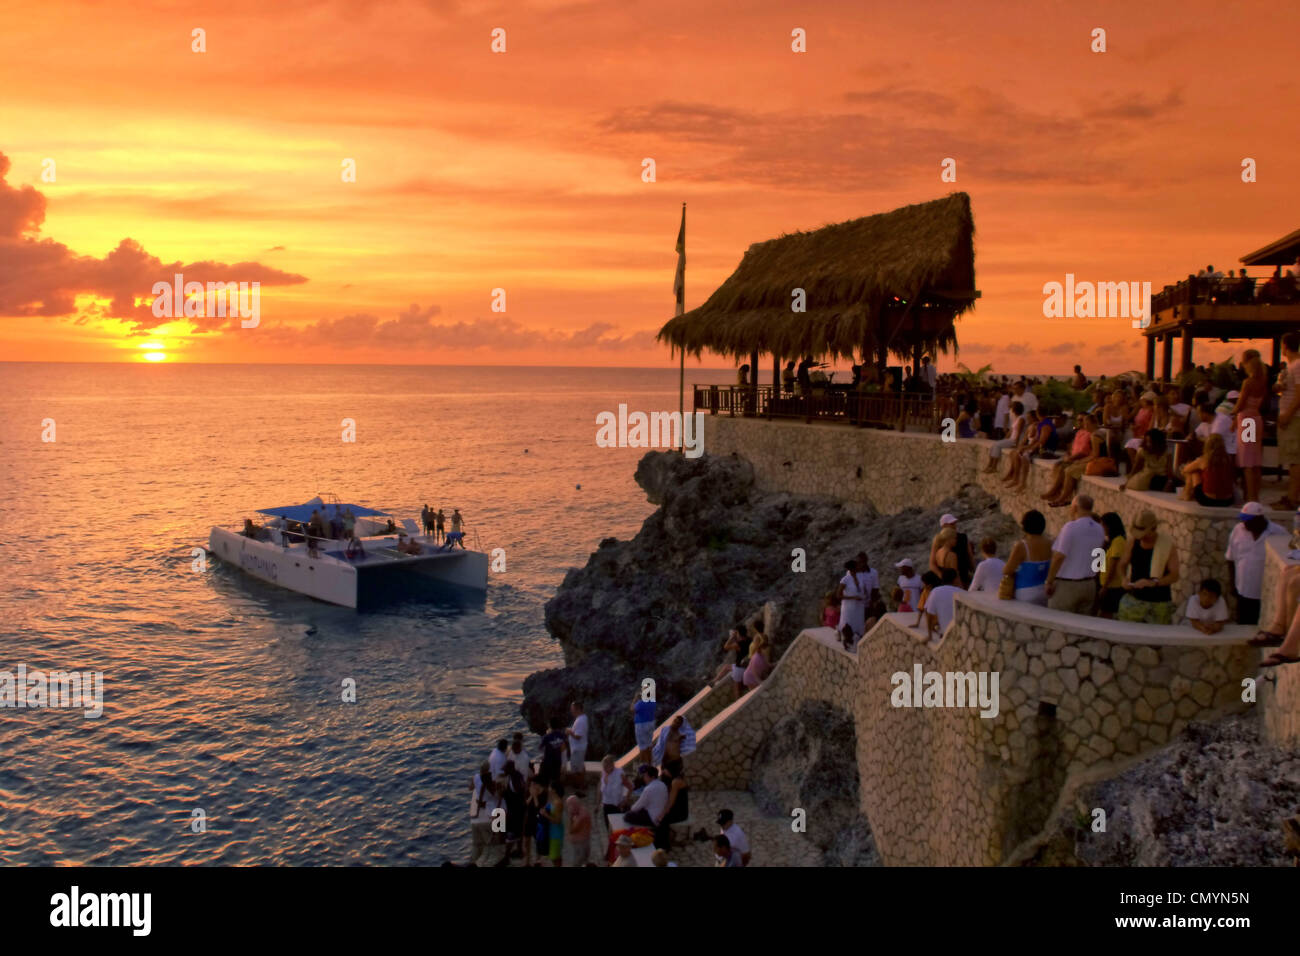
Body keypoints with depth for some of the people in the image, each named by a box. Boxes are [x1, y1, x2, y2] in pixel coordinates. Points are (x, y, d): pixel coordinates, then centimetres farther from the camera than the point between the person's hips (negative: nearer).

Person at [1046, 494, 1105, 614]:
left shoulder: (1071, 527, -18)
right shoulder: (1099, 529, 4)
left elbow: (1059, 557, -20)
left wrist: (1049, 582, -14)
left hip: (1066, 586, -7)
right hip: (1089, 585, 7)